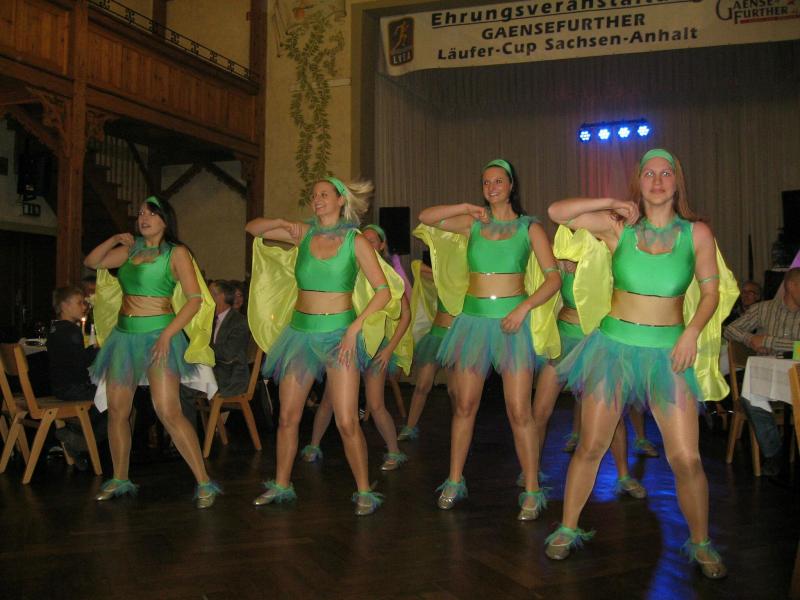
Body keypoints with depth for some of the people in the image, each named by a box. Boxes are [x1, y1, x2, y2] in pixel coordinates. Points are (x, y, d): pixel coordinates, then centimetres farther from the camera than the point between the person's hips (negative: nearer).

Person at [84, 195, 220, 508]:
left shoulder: (176, 253, -3)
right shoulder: (130, 249, 13)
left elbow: (195, 299, -10)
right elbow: (91, 262, 20)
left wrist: (167, 335, -19)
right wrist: (114, 240, 6)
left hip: (157, 335, -6)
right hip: (124, 334, 6)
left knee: (169, 412, -15)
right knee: (116, 411, 9)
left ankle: (204, 483, -9)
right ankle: (120, 480, 25)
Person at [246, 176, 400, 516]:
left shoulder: (356, 242, -3)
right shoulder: (304, 234, 6)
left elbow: (383, 291, -7)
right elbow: (252, 228, 13)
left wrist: (355, 328, -15)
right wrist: (281, 223, -5)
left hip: (338, 333, -4)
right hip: (300, 331, 4)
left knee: (347, 422, -8)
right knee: (287, 417, 10)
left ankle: (364, 491, 7)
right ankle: (281, 485, 26)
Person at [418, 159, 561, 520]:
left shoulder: (529, 228, 3)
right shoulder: (473, 223, 10)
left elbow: (553, 278, -1)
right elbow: (425, 217, 5)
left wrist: (524, 308, -14)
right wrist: (467, 208, -3)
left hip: (512, 321, -2)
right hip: (473, 319, 3)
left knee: (519, 412, -5)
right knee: (464, 406, 7)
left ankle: (532, 492, 7)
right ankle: (454, 482, 21)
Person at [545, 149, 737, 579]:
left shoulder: (697, 233, 2)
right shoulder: (618, 226, 0)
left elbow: (711, 292, 5)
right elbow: (556, 213, -5)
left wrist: (693, 331, -10)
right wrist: (611, 203, -7)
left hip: (668, 352, 0)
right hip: (615, 345, 0)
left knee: (686, 458, -2)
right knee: (591, 446, 5)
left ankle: (700, 544, 21)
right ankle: (567, 530, 23)